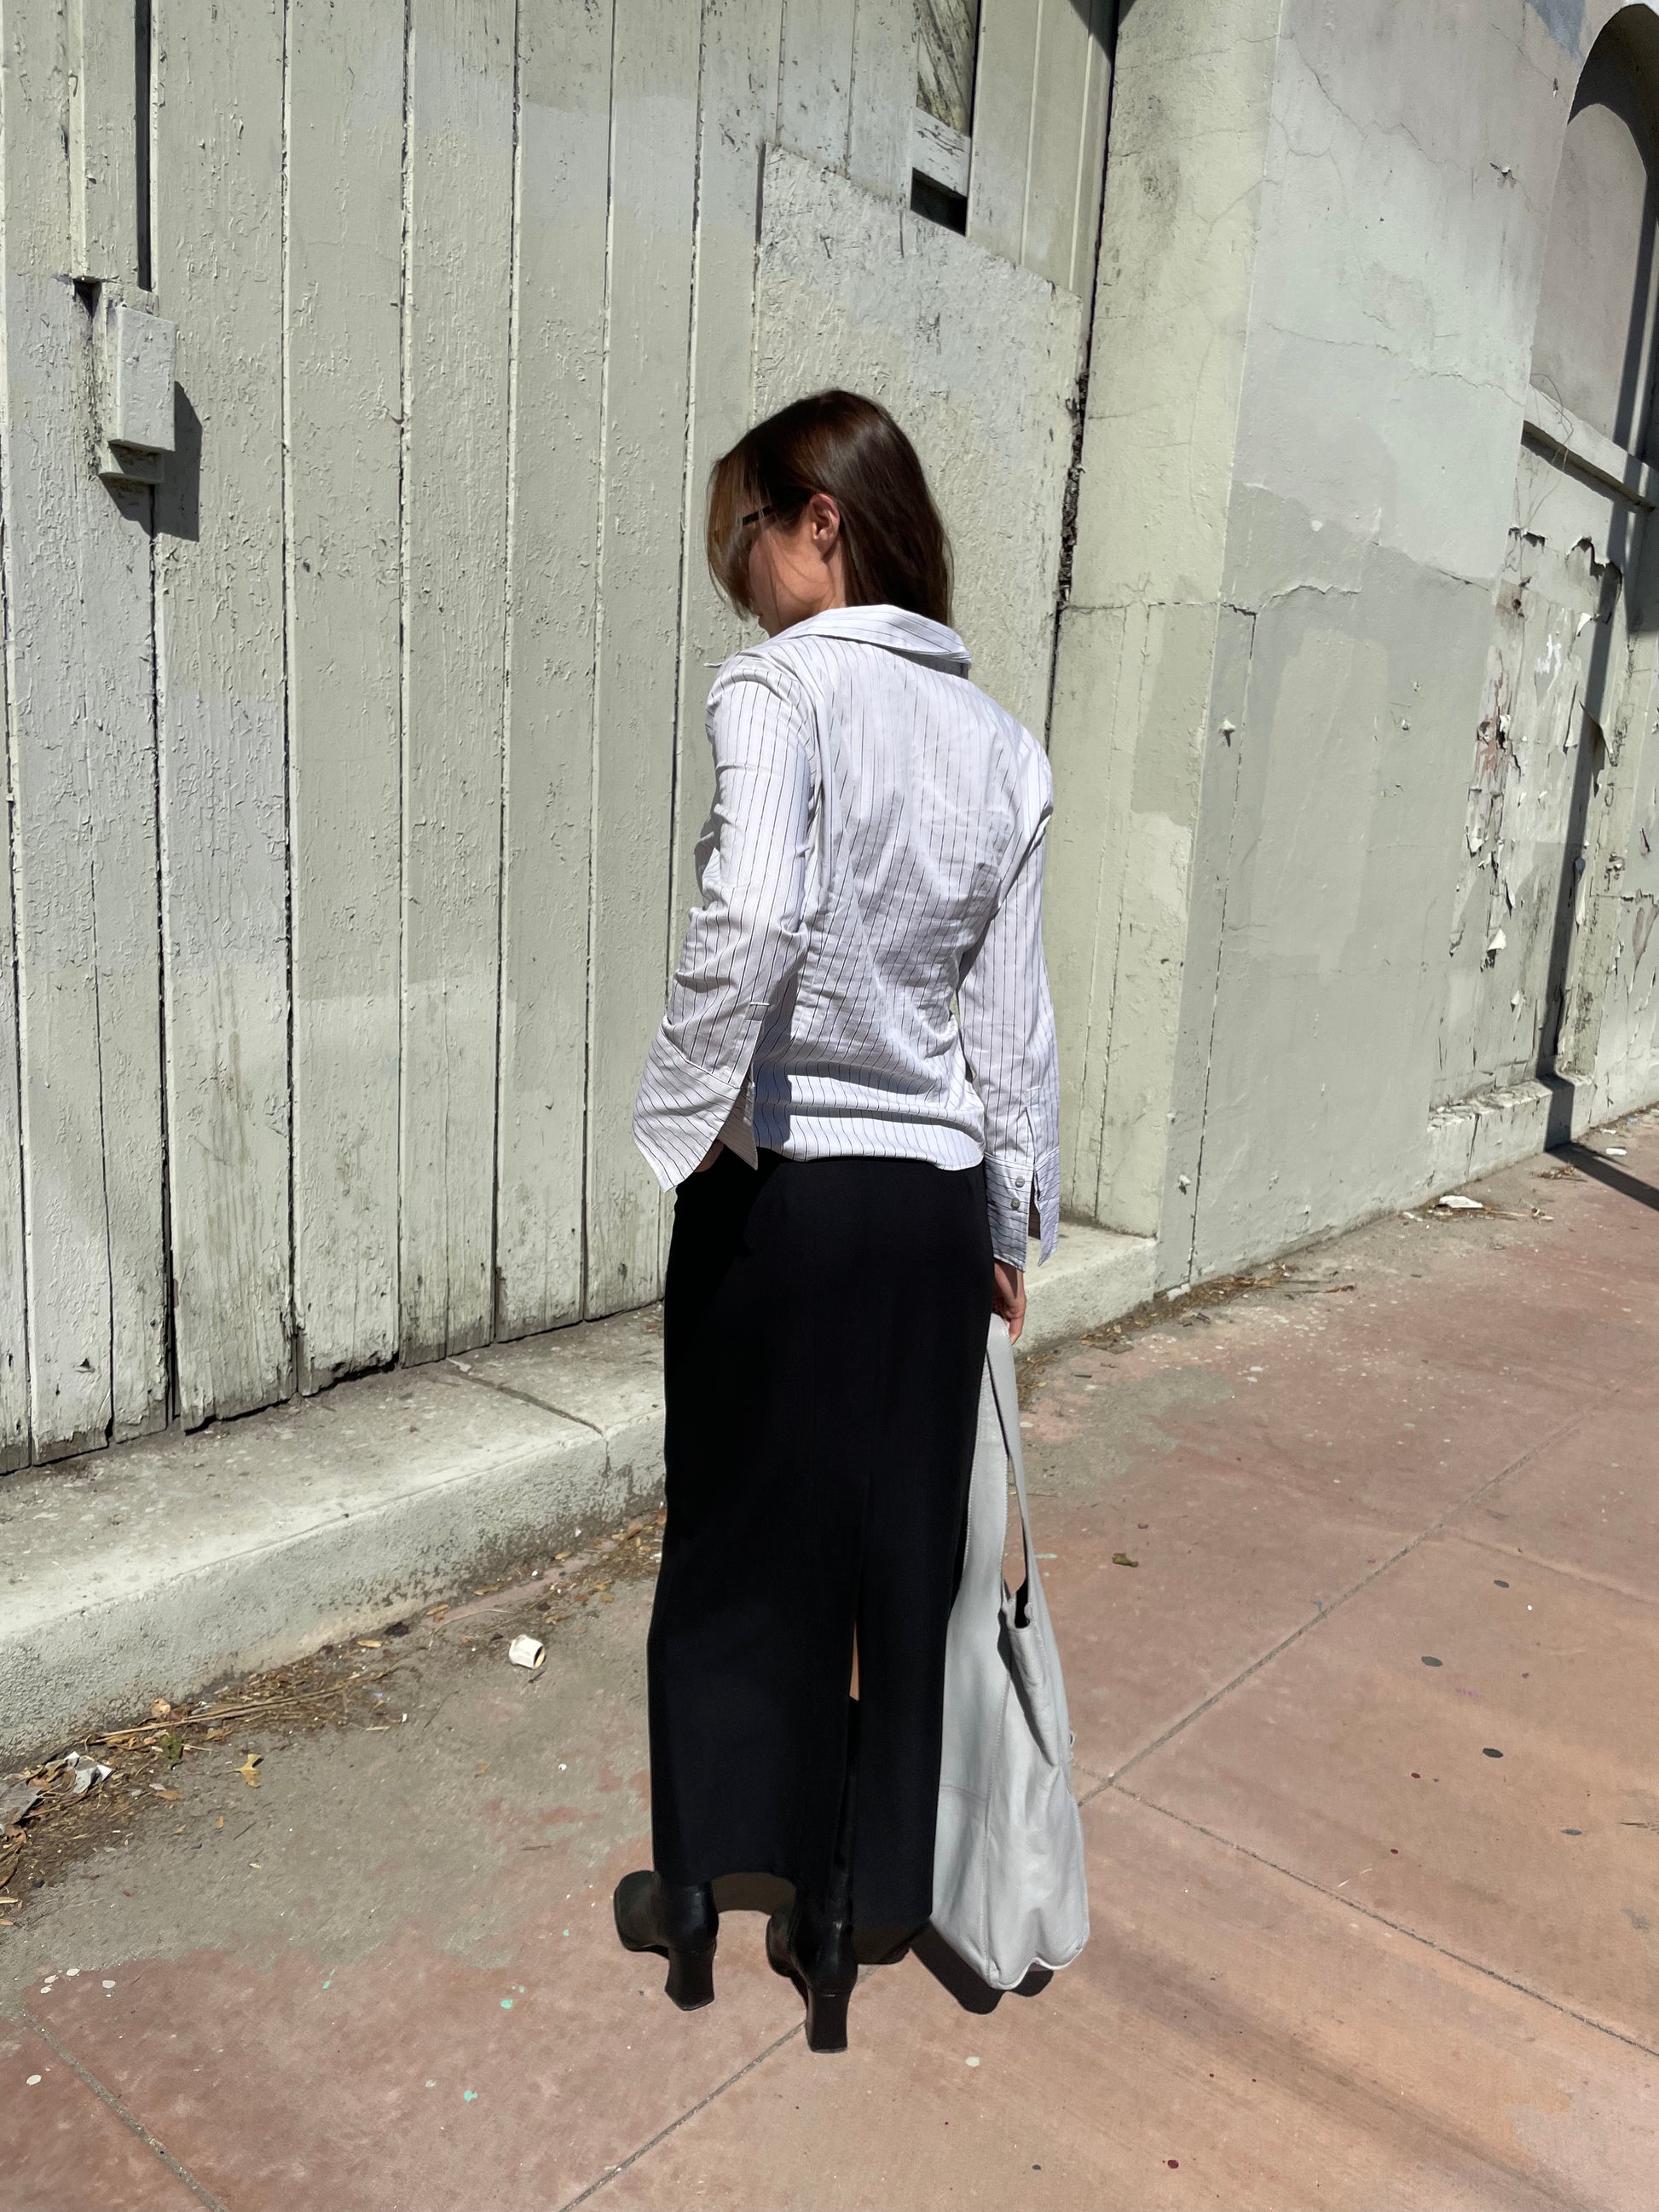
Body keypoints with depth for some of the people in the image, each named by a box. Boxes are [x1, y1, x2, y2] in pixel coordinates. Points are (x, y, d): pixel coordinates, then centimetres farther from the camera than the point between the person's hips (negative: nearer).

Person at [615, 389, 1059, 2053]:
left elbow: (752, 921, -29)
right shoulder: (1002, 742, 7)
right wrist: (1012, 1222, 15)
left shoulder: (781, 688, -11)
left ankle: (697, 1894, 34)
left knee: (736, 1539, 14)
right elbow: (1011, 1013, 8)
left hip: (782, 1183, -4)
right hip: (937, 1197, 5)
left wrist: (682, 1119, -15)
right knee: (899, 1553, 14)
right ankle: (842, 1924, 31)